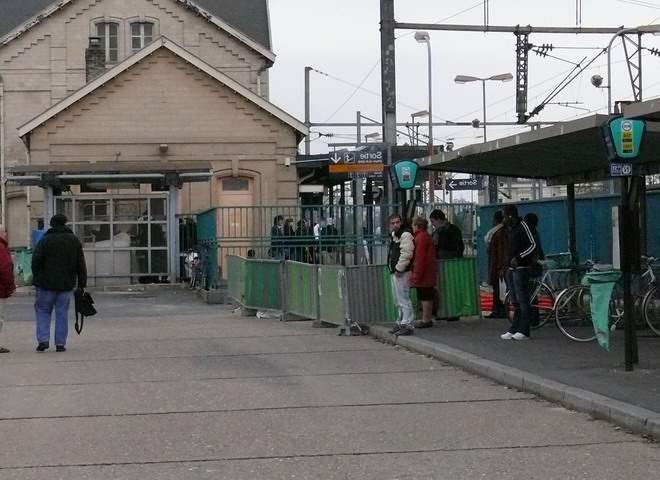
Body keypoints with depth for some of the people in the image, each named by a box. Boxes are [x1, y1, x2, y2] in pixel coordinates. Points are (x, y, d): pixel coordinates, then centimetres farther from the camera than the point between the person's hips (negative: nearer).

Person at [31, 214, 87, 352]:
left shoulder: (45, 240, -3)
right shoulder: (74, 241, 6)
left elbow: (36, 262, -9)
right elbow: (81, 264, 6)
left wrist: (37, 280, 0)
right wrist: (82, 284, 9)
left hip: (47, 284, -2)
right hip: (67, 284, 2)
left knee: (43, 311, 9)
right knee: (62, 313, 7)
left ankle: (43, 339, -5)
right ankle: (60, 343, 4)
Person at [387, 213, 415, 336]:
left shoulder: (405, 235, -14)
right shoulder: (394, 235, 18)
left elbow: (406, 254, -22)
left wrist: (399, 269, -20)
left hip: (402, 272, -11)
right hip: (395, 272, 11)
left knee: (403, 299, -11)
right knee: (399, 300, 17)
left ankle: (408, 325, -11)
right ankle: (401, 323, 25)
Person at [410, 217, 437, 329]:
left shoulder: (421, 237, -15)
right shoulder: (426, 236, 17)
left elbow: (420, 258, -20)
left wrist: (417, 275, -19)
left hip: (424, 273, -10)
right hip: (428, 273, 10)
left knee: (425, 298, -6)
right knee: (427, 297, 13)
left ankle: (426, 320, -4)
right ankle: (427, 319, 18)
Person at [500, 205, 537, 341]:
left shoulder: (522, 226, -11)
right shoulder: (512, 229, 18)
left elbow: (533, 245, -17)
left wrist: (518, 258, -21)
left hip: (521, 268, -10)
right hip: (512, 269, 10)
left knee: (523, 301, -8)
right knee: (516, 302, 11)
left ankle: (524, 331, -7)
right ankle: (514, 330, 14)